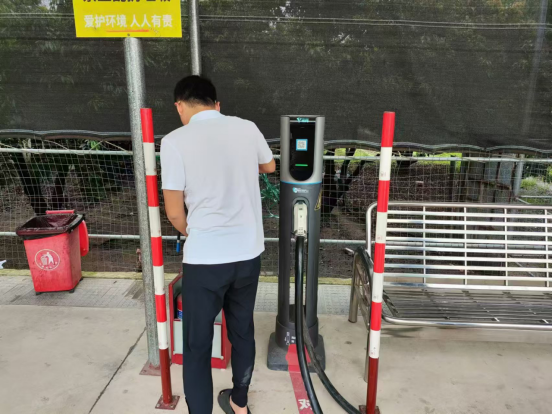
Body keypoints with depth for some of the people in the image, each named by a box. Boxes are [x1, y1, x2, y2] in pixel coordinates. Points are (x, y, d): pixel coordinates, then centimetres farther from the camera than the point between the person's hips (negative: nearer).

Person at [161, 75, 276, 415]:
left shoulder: (176, 141, -10)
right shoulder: (247, 129, 2)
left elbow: (175, 213, -8)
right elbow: (270, 167, 22)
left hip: (204, 260, -4)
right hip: (249, 254, 5)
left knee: (197, 346, 12)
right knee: (243, 332, 23)